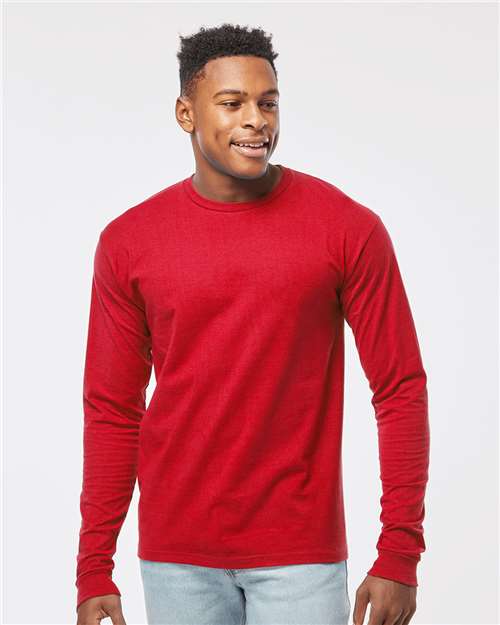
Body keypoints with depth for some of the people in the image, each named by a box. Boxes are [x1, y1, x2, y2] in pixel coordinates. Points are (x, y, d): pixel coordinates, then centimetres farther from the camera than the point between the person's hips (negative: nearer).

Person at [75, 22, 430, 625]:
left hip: (301, 552, -2)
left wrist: (399, 556, -8)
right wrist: (93, 570, 2)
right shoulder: (127, 242, 0)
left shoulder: (350, 230, -6)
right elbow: (112, 411, 4)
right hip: (176, 554, 2)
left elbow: (401, 390, -4)